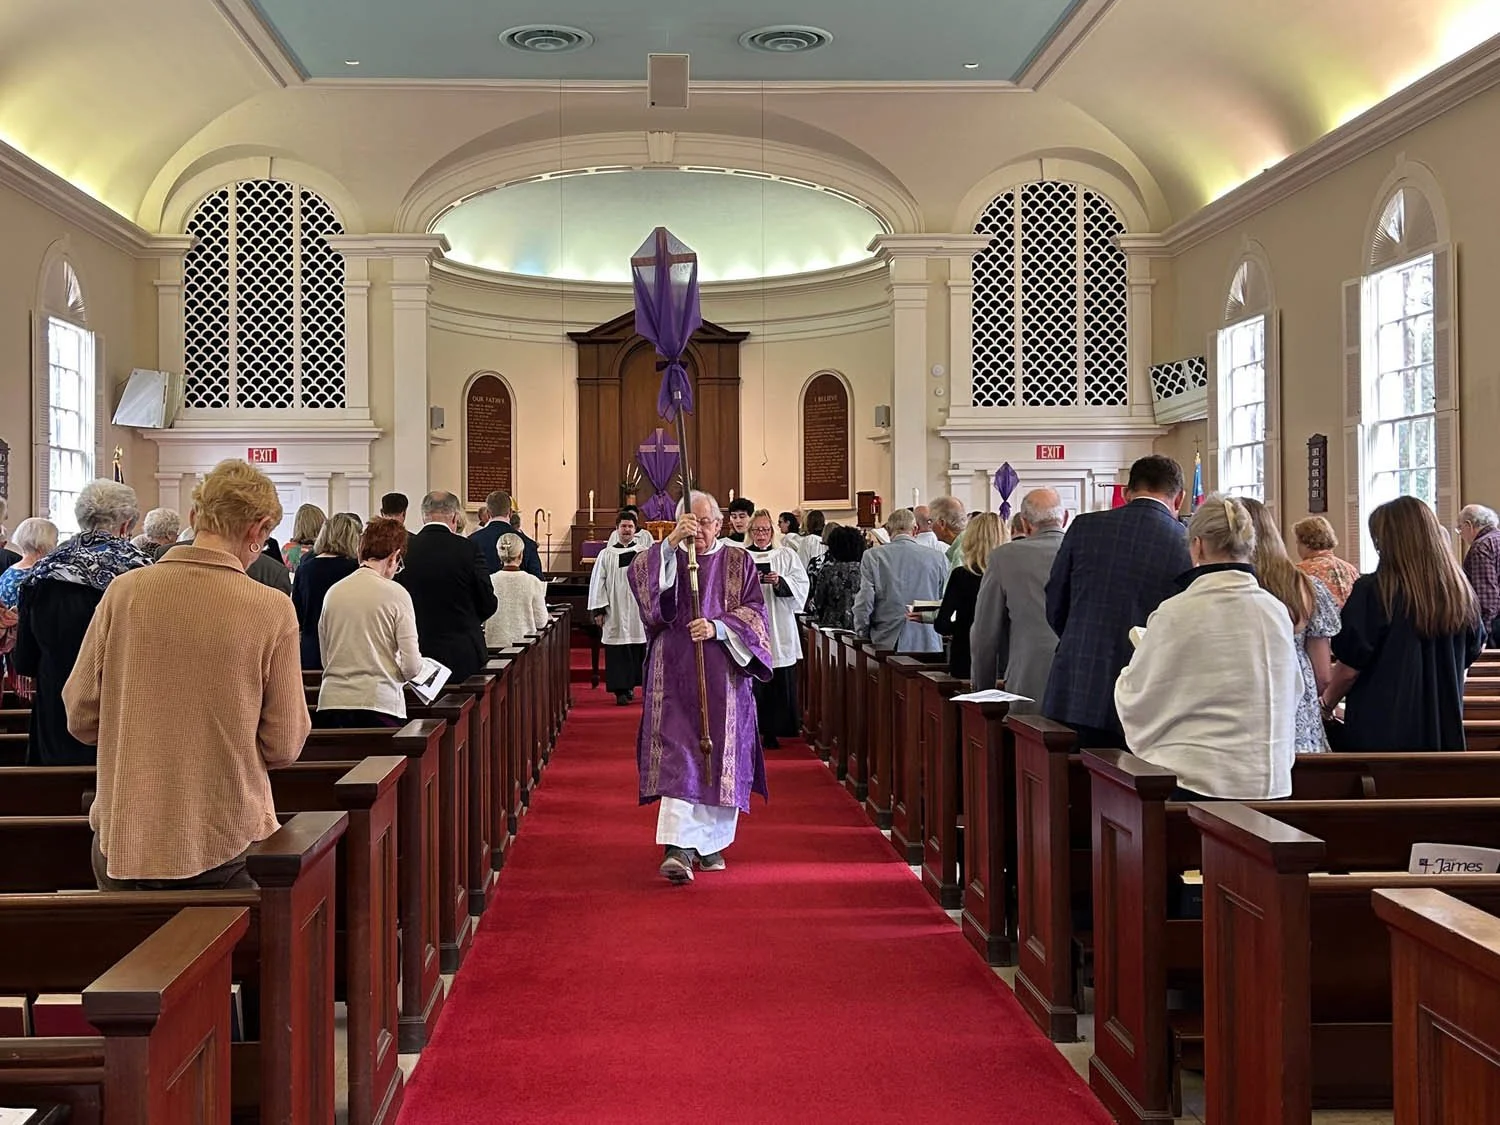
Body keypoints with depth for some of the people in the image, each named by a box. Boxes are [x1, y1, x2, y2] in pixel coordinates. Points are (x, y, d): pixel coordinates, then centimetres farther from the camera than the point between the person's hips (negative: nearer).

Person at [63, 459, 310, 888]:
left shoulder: (124, 590, -6)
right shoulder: (272, 610, -12)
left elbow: (81, 717, 1)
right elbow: (284, 745, -7)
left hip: (122, 842, 3)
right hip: (225, 846, -2)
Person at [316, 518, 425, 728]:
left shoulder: (333, 592, 6)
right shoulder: (396, 594, -5)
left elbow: (325, 659, 12)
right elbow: (412, 666, -8)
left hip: (331, 703, 4)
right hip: (380, 702, -4)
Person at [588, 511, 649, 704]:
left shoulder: (644, 552, 7)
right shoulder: (606, 555, 6)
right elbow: (597, 583, 4)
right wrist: (598, 610, -3)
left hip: (638, 611, 1)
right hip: (615, 614, -1)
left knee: (638, 650, 1)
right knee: (618, 652, -4)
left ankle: (629, 685, 15)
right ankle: (621, 690, -2)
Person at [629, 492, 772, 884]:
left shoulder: (738, 562, 8)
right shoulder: (667, 558, 8)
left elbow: (754, 612, -1)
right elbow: (637, 578, -14)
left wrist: (718, 627, -18)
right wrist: (671, 542, -26)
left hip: (723, 678, 1)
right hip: (676, 678, -1)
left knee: (719, 758, 6)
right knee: (677, 759, -12)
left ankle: (710, 843, 20)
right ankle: (679, 849, -20)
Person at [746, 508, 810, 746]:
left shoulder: (786, 555, 11)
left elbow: (801, 585, 2)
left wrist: (780, 582, -15)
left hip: (779, 629, 1)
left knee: (779, 683, 0)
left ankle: (772, 732, 9)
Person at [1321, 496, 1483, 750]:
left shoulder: (1372, 590, -15)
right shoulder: (1461, 592, -1)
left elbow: (1349, 668, -11)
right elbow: (1470, 656, 13)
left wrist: (1327, 702, 8)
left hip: (1380, 732, -4)